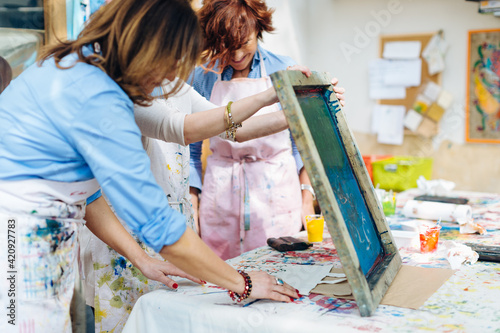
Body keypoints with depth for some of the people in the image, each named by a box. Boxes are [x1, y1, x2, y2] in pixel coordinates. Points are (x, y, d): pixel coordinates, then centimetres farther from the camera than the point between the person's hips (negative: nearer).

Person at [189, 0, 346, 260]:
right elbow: (191, 147, 9)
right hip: (220, 197, 1)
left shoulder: (284, 70, 1)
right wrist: (191, 204, 2)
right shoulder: (203, 77, 3)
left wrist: (307, 195, 1)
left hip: (276, 192, 0)